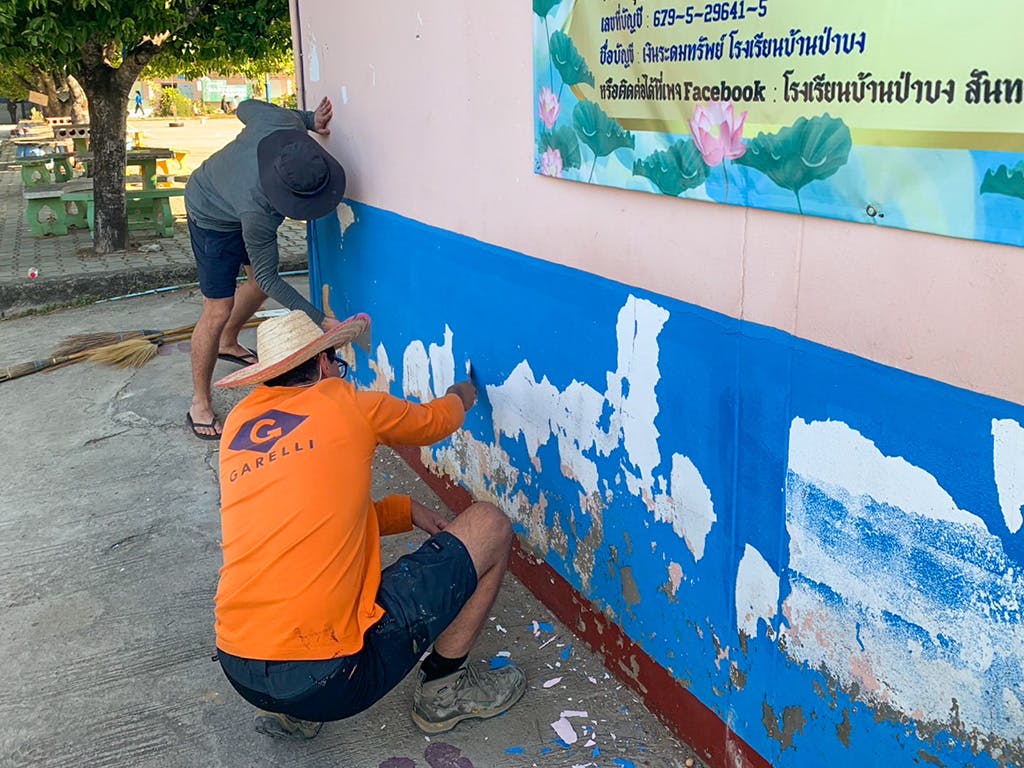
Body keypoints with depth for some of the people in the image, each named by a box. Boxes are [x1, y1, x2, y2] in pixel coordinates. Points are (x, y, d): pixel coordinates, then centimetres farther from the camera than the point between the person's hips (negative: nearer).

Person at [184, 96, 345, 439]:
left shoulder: (283, 122, -35)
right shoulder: (257, 213, -46)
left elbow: (247, 107, -10)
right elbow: (269, 278, -32)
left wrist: (310, 118, -16)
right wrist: (321, 320, -36)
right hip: (212, 217, -8)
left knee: (260, 280, 21)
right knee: (219, 309, -9)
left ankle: (228, 343, 47)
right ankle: (200, 405, 5)